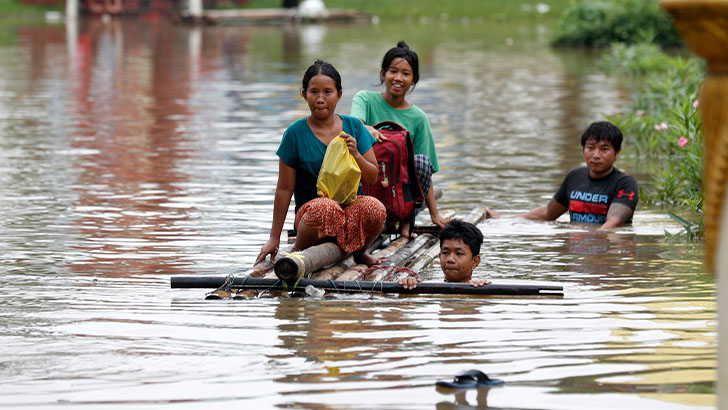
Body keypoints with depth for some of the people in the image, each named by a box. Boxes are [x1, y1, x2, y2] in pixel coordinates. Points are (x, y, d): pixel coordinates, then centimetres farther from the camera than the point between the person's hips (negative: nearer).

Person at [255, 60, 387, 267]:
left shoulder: (354, 127, 6)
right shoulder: (296, 133, -2)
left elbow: (372, 178, 9)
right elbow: (285, 188, -1)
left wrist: (355, 155, -12)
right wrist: (274, 238, -2)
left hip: (351, 207, 3)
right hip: (310, 209, -3)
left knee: (375, 208, -32)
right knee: (325, 208, -39)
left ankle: (359, 250, 1)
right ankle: (299, 249, -8)